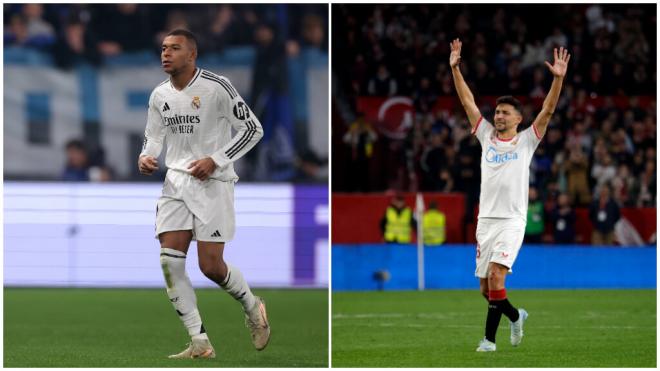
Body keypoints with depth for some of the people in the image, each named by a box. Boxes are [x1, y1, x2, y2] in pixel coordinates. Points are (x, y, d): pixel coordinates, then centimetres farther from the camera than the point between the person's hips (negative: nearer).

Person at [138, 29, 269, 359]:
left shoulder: (216, 87, -10)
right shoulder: (159, 96, 7)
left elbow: (253, 129, -7)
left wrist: (215, 160, -15)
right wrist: (146, 157, -1)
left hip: (213, 183, -6)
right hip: (176, 182, 6)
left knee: (210, 266, -8)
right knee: (170, 261, -8)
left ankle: (252, 307, 25)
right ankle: (200, 344, -3)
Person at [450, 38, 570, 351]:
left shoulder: (527, 141, 3)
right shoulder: (487, 136, 11)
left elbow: (547, 110, -7)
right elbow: (467, 101, 10)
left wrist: (558, 78, -19)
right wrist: (455, 68, 3)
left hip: (512, 221, -4)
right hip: (486, 220, 4)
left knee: (495, 275, -21)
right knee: (485, 287, 7)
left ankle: (489, 338, -18)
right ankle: (515, 316, 36)